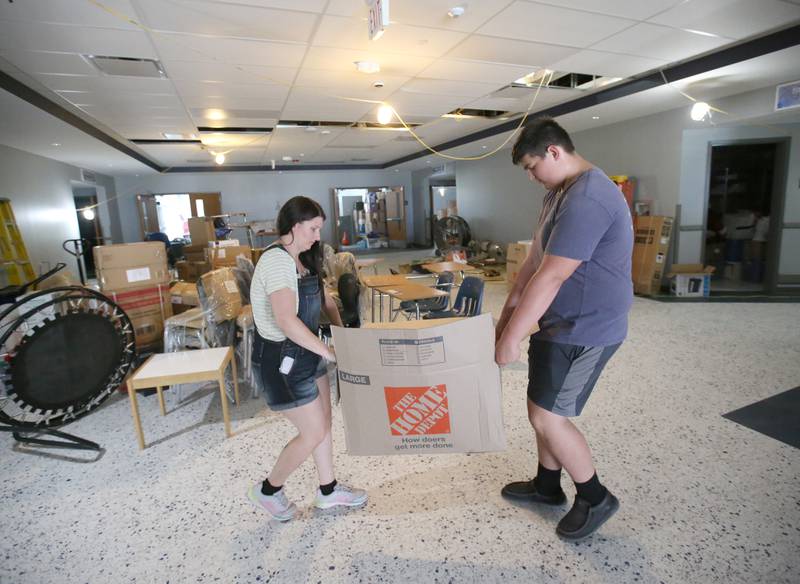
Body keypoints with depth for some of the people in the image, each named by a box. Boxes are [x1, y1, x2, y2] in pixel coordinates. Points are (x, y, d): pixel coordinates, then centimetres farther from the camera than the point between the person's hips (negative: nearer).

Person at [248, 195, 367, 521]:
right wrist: (330, 352, -25)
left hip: (306, 352, 10)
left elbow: (323, 297, 15)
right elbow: (286, 321, -33)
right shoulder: (277, 260, -23)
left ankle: (328, 490, 39)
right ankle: (267, 491, 29)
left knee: (323, 423, 19)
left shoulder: (300, 260, 7)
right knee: (313, 433, 4)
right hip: (283, 359, -9)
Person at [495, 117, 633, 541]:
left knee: (546, 417, -2)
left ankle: (595, 499, 23)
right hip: (561, 323, 10)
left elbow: (550, 277, -27)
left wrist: (511, 338, -22)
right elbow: (534, 259, 11)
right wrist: (507, 314, 9)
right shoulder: (558, 193, 11)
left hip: (585, 331, -10)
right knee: (544, 409, 18)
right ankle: (547, 485, 38)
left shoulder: (586, 199, -24)